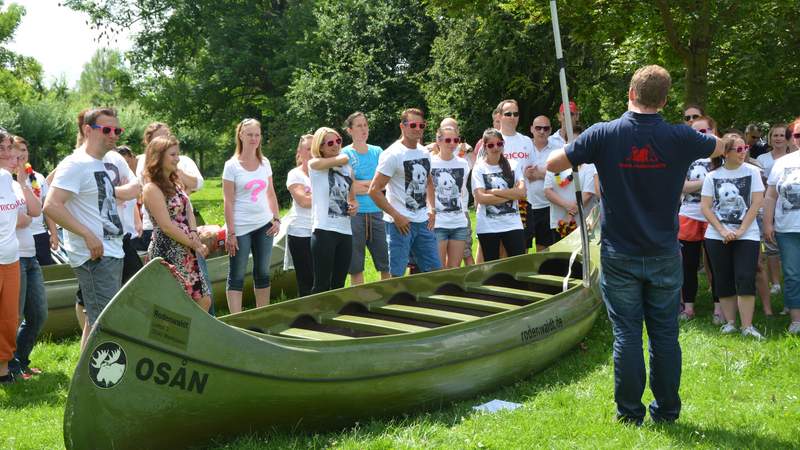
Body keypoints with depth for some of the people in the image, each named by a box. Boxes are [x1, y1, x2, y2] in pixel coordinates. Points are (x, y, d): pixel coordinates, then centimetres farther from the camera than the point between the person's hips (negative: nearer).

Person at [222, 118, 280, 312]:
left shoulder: (265, 163, 7)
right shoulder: (232, 166, -6)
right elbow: (228, 202, -8)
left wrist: (277, 219, 2)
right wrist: (231, 233, -13)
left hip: (264, 225, 5)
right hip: (241, 228, -5)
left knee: (262, 273, 11)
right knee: (236, 276, -1)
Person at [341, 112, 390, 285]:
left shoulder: (377, 151, 12)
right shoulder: (345, 154, 0)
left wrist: (359, 185, -8)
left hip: (376, 212, 3)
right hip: (354, 214, -3)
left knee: (387, 264, 2)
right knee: (356, 268, 2)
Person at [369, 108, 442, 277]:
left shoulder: (425, 153, 10)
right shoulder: (392, 155, -12)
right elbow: (374, 190, -14)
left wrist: (431, 209, 9)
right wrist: (396, 216, -16)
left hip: (424, 222, 7)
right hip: (401, 224, -7)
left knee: (434, 270, 10)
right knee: (397, 275, -2)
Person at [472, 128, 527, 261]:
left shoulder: (512, 166, 7)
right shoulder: (479, 169, 0)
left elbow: (521, 192, -7)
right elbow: (481, 198, -12)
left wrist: (494, 192, -11)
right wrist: (510, 195, -10)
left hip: (513, 224, 1)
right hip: (488, 226, -1)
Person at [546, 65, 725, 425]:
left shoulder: (603, 135, -12)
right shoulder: (680, 138, -7)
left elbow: (552, 164, -3)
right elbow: (719, 147, 15)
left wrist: (567, 149, 17)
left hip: (619, 256, -1)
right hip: (664, 256, 1)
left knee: (627, 334, 6)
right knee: (665, 334, 10)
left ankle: (630, 412, 12)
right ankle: (667, 410, 18)